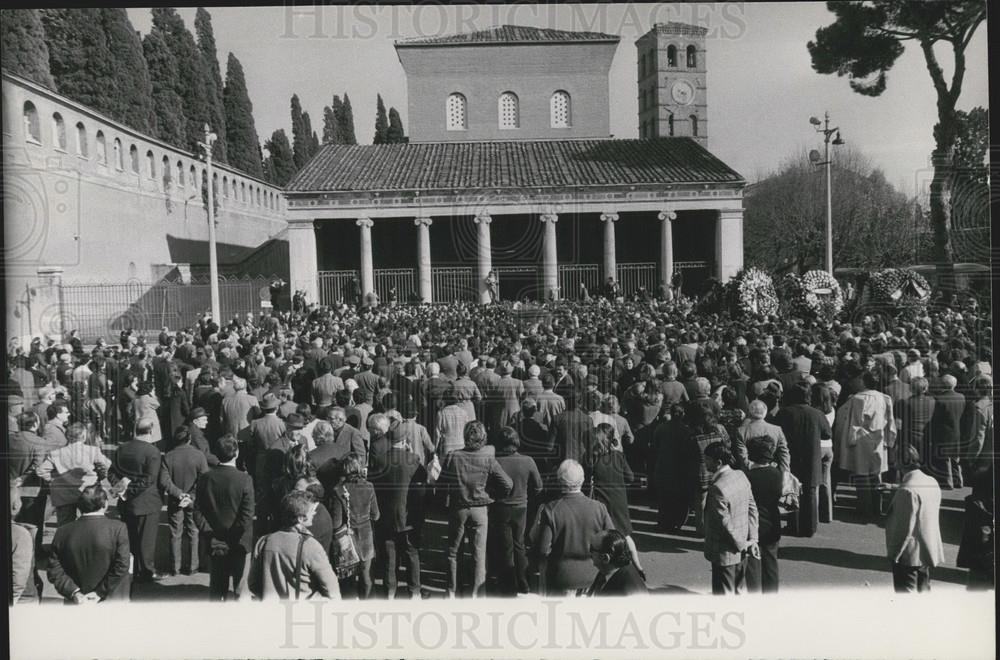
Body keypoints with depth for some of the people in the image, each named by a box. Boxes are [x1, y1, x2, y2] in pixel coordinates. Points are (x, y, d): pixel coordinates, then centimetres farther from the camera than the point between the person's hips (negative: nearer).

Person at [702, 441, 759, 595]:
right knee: (739, 590, 22)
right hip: (741, 553, 8)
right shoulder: (741, 476, -1)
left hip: (725, 553, -8)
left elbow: (725, 523, -23)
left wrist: (741, 545, -10)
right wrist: (752, 539, 4)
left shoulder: (717, 488, -27)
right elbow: (752, 508, 4)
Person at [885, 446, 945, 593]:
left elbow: (905, 529, -23)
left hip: (910, 555, -8)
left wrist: (894, 553, -14)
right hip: (928, 552, 9)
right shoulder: (932, 483, 2)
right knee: (923, 590, 21)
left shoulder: (907, 491, -25)